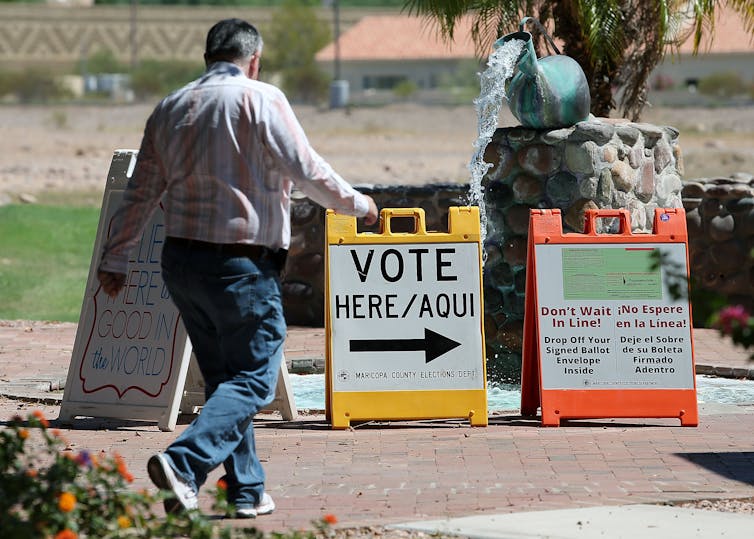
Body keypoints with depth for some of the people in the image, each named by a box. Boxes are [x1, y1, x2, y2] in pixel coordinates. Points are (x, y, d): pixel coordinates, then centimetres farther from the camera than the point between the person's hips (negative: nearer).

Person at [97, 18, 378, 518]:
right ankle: (183, 463, -23)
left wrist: (115, 260, 19)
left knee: (223, 378, 16)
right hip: (243, 265, -7)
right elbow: (306, 170, -9)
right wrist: (358, 204, 7)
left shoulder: (171, 108, 12)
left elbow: (141, 191, 13)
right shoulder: (260, 98, -6)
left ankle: (248, 491, 15)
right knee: (252, 380, -4)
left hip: (182, 260, 7)